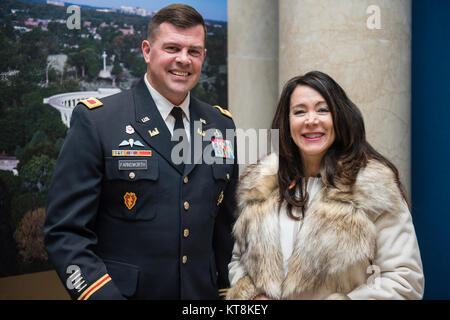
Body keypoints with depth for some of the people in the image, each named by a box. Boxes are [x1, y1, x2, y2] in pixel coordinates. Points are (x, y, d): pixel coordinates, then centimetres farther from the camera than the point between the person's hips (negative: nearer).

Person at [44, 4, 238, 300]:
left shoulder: (222, 126, 4)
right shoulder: (95, 121, -10)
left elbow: (224, 226, 9)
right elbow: (65, 231, -13)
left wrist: (227, 291, 7)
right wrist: (103, 294, -22)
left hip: (203, 292, 5)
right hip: (122, 290, -4)